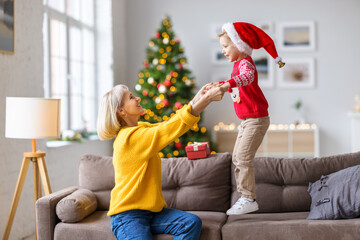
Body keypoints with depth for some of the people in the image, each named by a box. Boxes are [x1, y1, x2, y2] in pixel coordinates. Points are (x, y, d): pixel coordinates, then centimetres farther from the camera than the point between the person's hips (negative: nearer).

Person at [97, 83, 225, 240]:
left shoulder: (141, 128, 12)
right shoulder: (130, 137, -19)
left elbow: (169, 125, 11)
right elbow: (173, 127, -22)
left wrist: (199, 97, 2)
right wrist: (209, 97, -20)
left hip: (152, 211, 9)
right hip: (128, 215, -9)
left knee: (192, 223, -13)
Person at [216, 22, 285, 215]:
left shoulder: (245, 63, -17)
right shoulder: (238, 64, 14)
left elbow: (248, 76, -43)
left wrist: (230, 83, -57)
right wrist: (218, 86, 24)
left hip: (256, 119, -11)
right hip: (247, 120, 11)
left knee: (243, 158, -13)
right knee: (237, 158, 12)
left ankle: (249, 199, -6)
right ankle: (244, 196, 18)